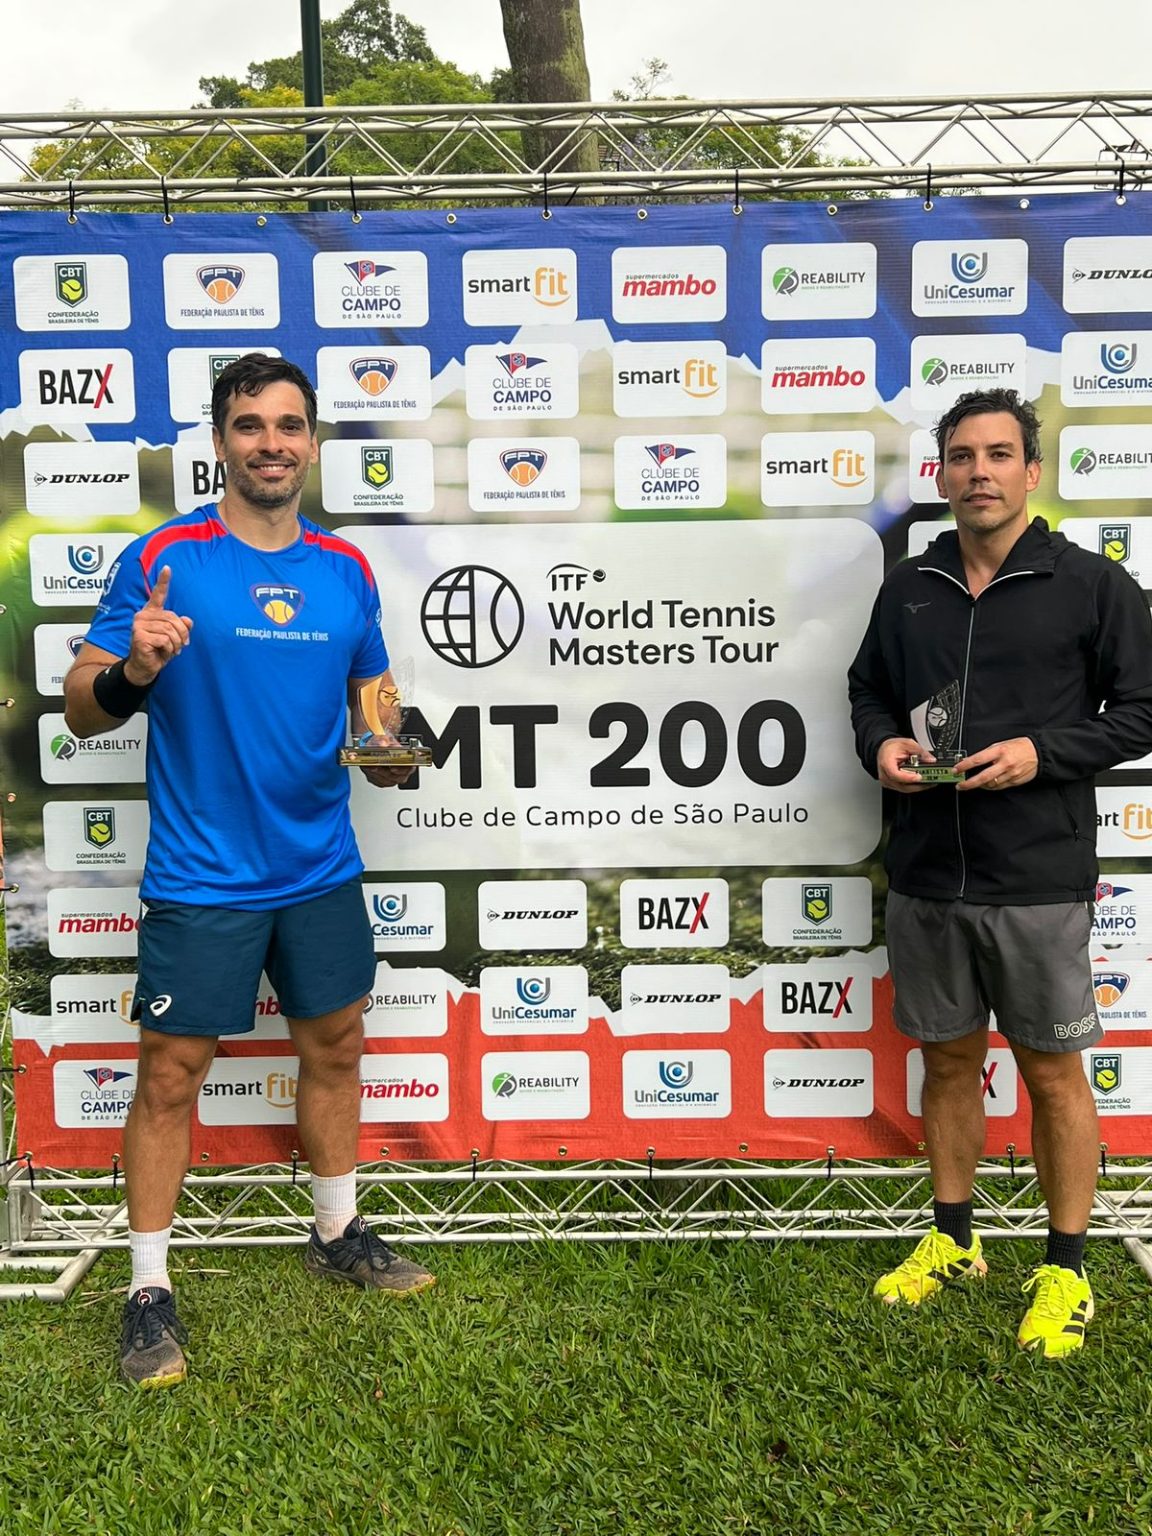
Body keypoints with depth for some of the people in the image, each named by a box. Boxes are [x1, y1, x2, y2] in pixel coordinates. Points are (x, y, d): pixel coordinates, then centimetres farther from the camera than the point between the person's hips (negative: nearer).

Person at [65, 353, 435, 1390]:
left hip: (322, 867, 5)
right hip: (202, 876, -4)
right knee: (172, 1071, 4)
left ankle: (338, 1235, 37)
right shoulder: (164, 558, -8)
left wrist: (384, 745, -5)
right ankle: (149, 1289, 23)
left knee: (335, 1044, 16)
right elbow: (81, 709, -7)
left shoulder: (346, 569, 4)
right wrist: (131, 673, -28)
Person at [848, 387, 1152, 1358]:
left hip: (1039, 878, -4)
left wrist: (1043, 751, -16)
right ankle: (952, 1243, 33)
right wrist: (880, 743, -3)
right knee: (948, 1058, 15)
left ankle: (1067, 1271, 24)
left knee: (1052, 1068, 7)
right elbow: (867, 688, 19)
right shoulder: (908, 591, 8)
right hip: (925, 876, 4)